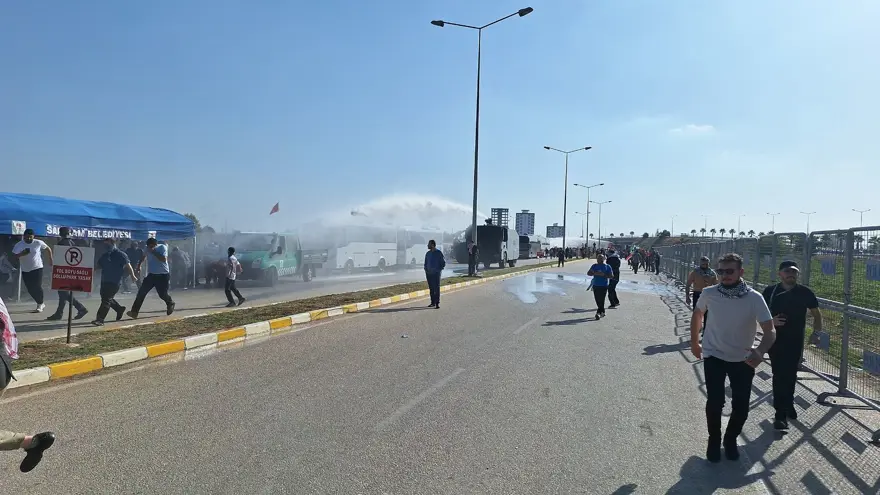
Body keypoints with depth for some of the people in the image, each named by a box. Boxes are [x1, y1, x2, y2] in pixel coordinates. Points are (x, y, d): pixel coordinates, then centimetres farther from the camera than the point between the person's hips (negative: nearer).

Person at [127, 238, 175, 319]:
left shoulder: (162, 247, -12)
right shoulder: (147, 248, 3)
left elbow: (164, 259, -26)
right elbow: (143, 257, 25)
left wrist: (153, 252, -26)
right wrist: (138, 266, 23)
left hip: (163, 275, -4)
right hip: (151, 274, 4)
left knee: (162, 294, 1)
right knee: (141, 292, -9)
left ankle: (170, 303, 34)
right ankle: (134, 312, -8)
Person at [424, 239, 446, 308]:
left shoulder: (438, 253, -4)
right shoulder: (428, 253, 12)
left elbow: (443, 262, -2)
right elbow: (426, 263, 21)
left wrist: (439, 270, -7)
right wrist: (426, 270, 7)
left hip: (436, 273, -5)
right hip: (429, 273, 5)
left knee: (436, 288, -8)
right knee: (431, 288, 8)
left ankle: (437, 303, -8)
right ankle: (433, 302, 15)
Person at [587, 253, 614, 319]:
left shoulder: (607, 266, 3)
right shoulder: (594, 266, 11)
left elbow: (611, 276, -3)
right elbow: (588, 273, 6)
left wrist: (603, 275, -17)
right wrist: (595, 273, -13)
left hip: (604, 286, -3)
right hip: (595, 285, 4)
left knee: (601, 300, -9)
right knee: (598, 300, 7)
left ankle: (598, 313, -9)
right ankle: (602, 312, 22)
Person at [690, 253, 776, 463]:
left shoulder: (754, 298, -18)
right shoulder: (709, 293, -13)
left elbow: (770, 331, -21)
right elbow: (697, 314, 7)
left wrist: (760, 352, -40)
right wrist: (694, 342, 14)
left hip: (743, 359, 0)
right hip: (714, 356, 0)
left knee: (741, 406, 2)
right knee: (715, 402, -6)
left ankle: (731, 440, 31)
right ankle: (714, 441, 20)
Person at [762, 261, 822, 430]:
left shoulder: (805, 292, -2)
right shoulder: (770, 291, -5)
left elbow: (816, 313, 10)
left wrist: (817, 331, -3)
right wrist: (770, 321, -19)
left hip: (796, 341, 2)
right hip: (775, 340, -2)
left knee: (790, 374, 14)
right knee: (779, 375, -4)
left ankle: (788, 405, 36)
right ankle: (780, 414, 0)